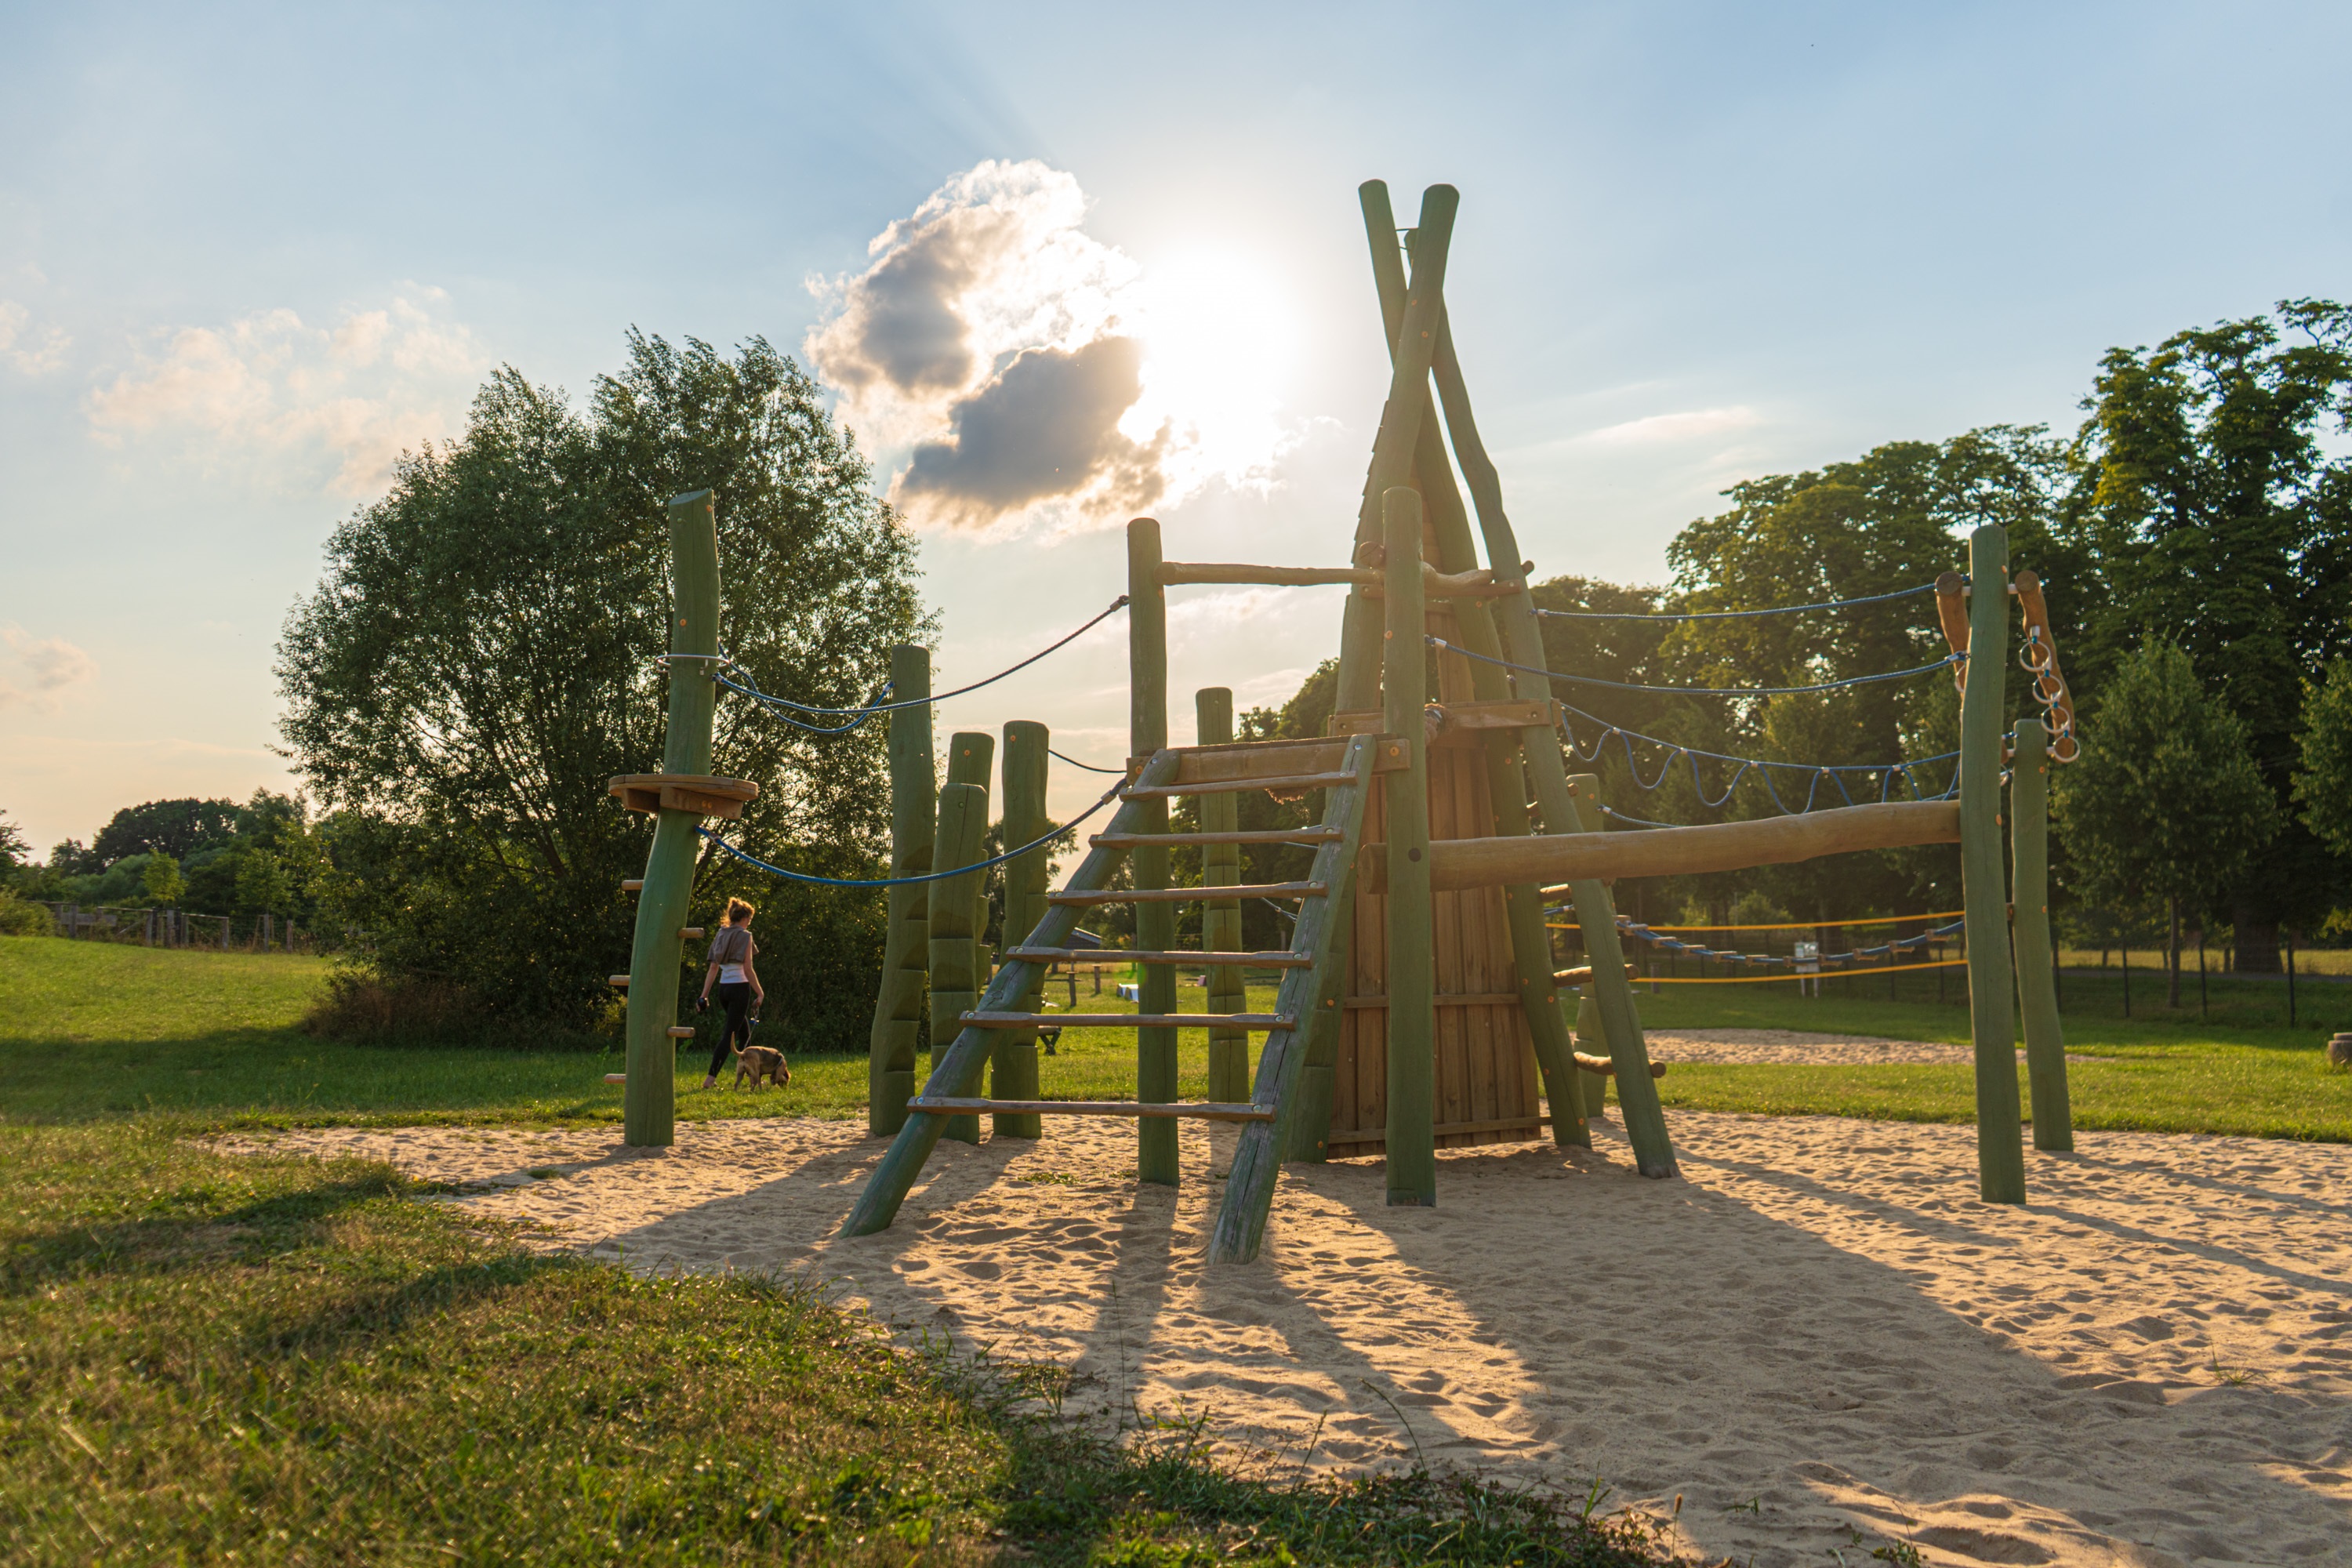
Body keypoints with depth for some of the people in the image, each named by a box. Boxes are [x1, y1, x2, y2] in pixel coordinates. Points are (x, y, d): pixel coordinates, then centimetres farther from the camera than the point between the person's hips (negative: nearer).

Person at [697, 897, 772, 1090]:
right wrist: (760, 993, -5)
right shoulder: (744, 936, -9)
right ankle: (711, 1078, -13)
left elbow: (713, 968, 9)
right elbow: (748, 969, -12)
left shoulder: (720, 935, 10)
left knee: (744, 1032, 19)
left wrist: (704, 995, 8)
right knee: (729, 1034, -6)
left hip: (723, 988, 7)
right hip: (739, 987, -7)